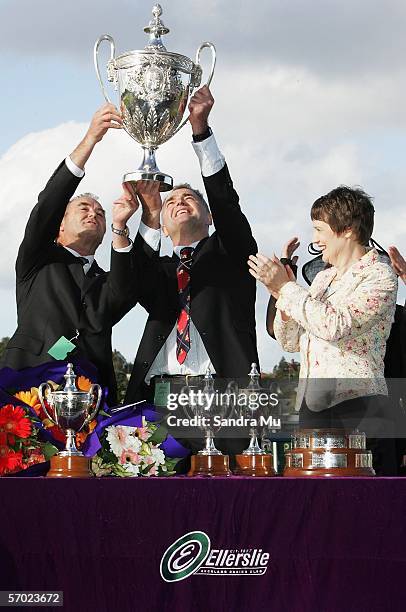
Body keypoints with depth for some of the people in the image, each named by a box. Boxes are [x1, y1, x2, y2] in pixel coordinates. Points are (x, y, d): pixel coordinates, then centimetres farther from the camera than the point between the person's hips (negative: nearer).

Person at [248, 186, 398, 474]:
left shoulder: (379, 275, -4)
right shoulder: (322, 279, 20)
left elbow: (336, 325, -18)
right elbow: (291, 341, 22)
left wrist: (286, 287, -11)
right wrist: (282, 293, 5)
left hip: (359, 407, -7)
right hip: (312, 409, 7)